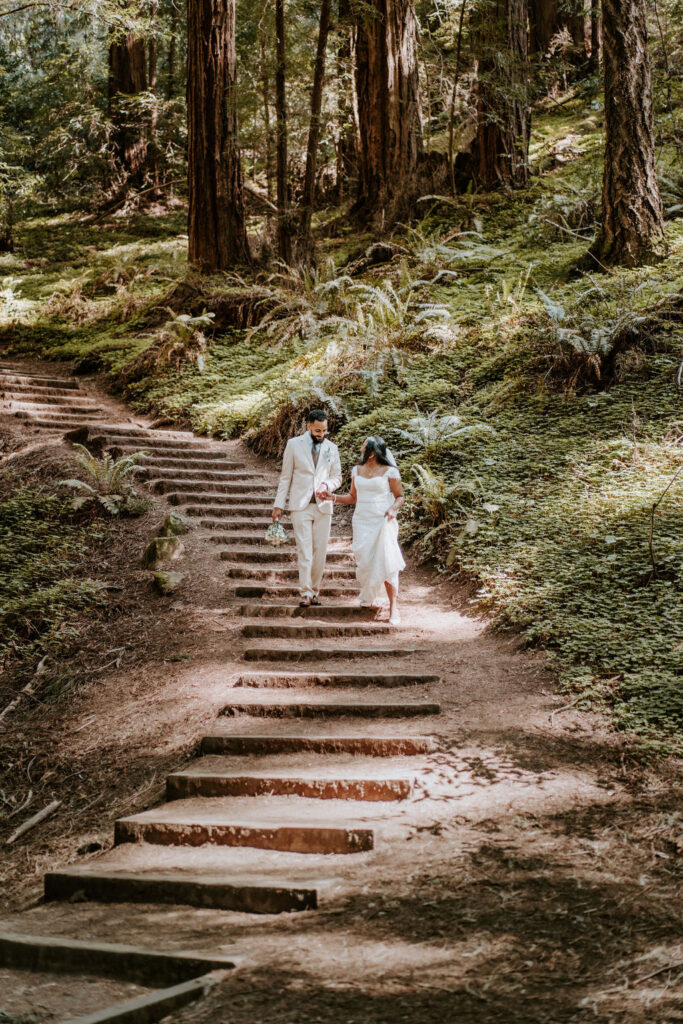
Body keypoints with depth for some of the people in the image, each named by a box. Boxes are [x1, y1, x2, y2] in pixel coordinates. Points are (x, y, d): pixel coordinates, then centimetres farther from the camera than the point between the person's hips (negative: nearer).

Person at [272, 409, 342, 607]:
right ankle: (306, 593, -11)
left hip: (323, 506, 3)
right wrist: (279, 505, 1)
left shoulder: (332, 448, 9)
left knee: (320, 551, 2)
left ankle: (314, 591, 11)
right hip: (301, 505, -3)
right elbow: (286, 477, 5)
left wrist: (327, 485, -9)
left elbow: (337, 477, 14)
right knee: (304, 550, -10)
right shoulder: (294, 445, 2)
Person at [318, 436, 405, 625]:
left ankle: (394, 608, -13)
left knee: (386, 562, -13)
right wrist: (333, 497, 6)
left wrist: (393, 509, -18)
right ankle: (370, 598, 20)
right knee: (364, 562, 0)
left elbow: (400, 496, 1)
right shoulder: (357, 471, 12)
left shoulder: (389, 472, -2)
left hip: (382, 522, -5)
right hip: (361, 522, 5)